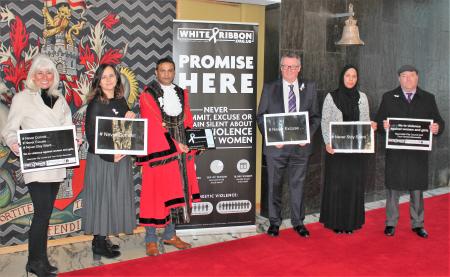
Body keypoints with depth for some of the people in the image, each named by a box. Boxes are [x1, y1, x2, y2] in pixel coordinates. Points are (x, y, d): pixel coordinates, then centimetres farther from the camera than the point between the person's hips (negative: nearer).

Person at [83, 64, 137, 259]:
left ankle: (102, 238, 24)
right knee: (102, 198, 1)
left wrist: (131, 118, -4)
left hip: (121, 158, 7)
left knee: (115, 198, 11)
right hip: (101, 160, -6)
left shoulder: (121, 101, 8)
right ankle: (99, 244, 13)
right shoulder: (95, 104, -10)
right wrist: (110, 156, -19)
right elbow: (91, 136, -14)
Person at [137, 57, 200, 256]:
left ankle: (170, 234, 25)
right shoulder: (147, 96, -5)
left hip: (180, 152, 6)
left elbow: (187, 122, 14)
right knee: (155, 194, 0)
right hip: (158, 152, -5)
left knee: (177, 193, 10)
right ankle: (151, 240, 11)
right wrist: (174, 145, -16)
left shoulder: (182, 94, 13)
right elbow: (153, 126, -13)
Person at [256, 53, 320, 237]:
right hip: (276, 146, -1)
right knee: (274, 186, 8)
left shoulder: (309, 88, 7)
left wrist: (308, 135, -8)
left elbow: (315, 116, 8)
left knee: (298, 185, 9)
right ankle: (274, 222, 22)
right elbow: (260, 116, 2)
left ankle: (298, 222, 24)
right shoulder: (270, 88, 3)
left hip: (301, 146, 1)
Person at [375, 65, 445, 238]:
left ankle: (417, 224, 24)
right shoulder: (389, 97, 5)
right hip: (395, 152, -1)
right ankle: (391, 223, 19)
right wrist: (383, 125, -21)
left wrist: (437, 128, -18)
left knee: (417, 189, 11)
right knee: (393, 188, 6)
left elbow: (439, 121, 5)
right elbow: (378, 120, 1)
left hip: (418, 153, 1)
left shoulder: (428, 98, 8)